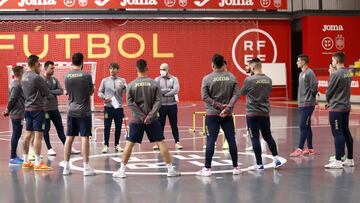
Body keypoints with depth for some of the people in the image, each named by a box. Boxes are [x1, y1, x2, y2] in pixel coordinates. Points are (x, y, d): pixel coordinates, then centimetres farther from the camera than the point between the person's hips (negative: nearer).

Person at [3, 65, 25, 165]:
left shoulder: (13, 84, 14)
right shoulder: (17, 85, -17)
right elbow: (12, 99, -18)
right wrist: (8, 110, -7)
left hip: (15, 113, 10)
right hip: (17, 114, -10)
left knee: (16, 135, 14)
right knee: (16, 135, -5)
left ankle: (14, 156, 21)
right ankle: (12, 158, -2)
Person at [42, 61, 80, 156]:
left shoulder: (55, 80, 10)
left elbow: (61, 91, -1)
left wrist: (50, 92, -13)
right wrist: (54, 93, -13)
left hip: (55, 109, 6)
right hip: (45, 109, -6)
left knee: (60, 128, 9)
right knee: (46, 129, 5)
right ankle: (49, 149, 14)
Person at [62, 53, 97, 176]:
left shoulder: (67, 76, 1)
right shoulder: (86, 76, -11)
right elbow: (91, 92, 2)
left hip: (71, 111, 4)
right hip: (84, 112, -4)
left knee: (69, 138, 7)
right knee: (84, 138, -2)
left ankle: (66, 167, 10)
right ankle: (86, 167, -1)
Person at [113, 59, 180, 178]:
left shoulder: (131, 85, -1)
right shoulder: (154, 83, -1)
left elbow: (130, 103, -8)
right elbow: (158, 101, -8)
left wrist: (142, 116, -10)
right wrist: (150, 115, -12)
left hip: (136, 120, 0)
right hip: (152, 120, 0)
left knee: (129, 144, 7)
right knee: (161, 142, 4)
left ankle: (122, 170, 7)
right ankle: (170, 169, 4)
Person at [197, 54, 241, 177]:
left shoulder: (207, 78, -5)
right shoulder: (231, 77, 3)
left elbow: (204, 97, -10)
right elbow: (236, 95, -4)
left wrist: (219, 105, -10)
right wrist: (228, 107, -12)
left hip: (212, 114, -2)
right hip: (228, 115, 2)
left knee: (210, 141, -1)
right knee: (231, 140, 7)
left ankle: (207, 169, 0)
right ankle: (235, 167, 12)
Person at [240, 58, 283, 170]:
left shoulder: (249, 80, -13)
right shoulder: (268, 80, 3)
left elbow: (242, 92, 2)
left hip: (252, 113, -5)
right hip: (265, 113, 5)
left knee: (255, 138, 1)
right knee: (268, 136, 17)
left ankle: (259, 164, 3)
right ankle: (276, 158, 12)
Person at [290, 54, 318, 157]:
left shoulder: (309, 73, -13)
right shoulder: (301, 73, 15)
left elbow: (314, 87, -18)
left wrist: (310, 98, -7)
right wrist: (300, 101, 13)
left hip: (308, 104, -9)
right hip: (301, 104, 9)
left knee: (303, 126, -8)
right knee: (306, 127, 12)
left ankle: (300, 149, -7)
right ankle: (310, 148, 17)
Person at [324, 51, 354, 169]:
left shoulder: (336, 74, -17)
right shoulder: (348, 73, 8)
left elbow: (329, 91, -10)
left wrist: (328, 101, 9)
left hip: (336, 108, -8)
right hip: (346, 107, 8)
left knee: (337, 134, -5)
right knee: (346, 132, 13)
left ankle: (338, 161, -2)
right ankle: (350, 159, 19)